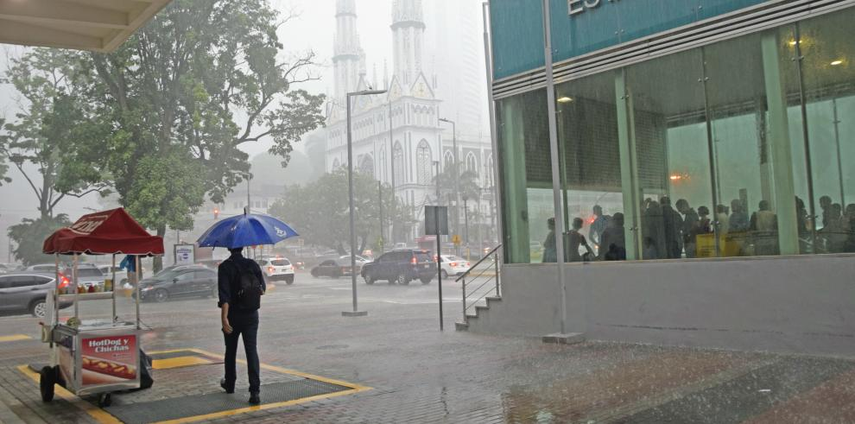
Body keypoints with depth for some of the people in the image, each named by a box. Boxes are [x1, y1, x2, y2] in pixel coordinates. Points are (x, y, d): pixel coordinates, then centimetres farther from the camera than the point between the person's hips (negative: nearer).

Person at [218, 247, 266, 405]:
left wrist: (224, 318, -25)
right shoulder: (253, 264, 0)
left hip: (233, 315, -2)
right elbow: (263, 289, 8)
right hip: (251, 315, 2)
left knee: (230, 350, 17)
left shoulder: (224, 267, -11)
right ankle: (255, 391, -14)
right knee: (252, 350, -3)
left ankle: (229, 384, 36)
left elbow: (225, 295, -21)